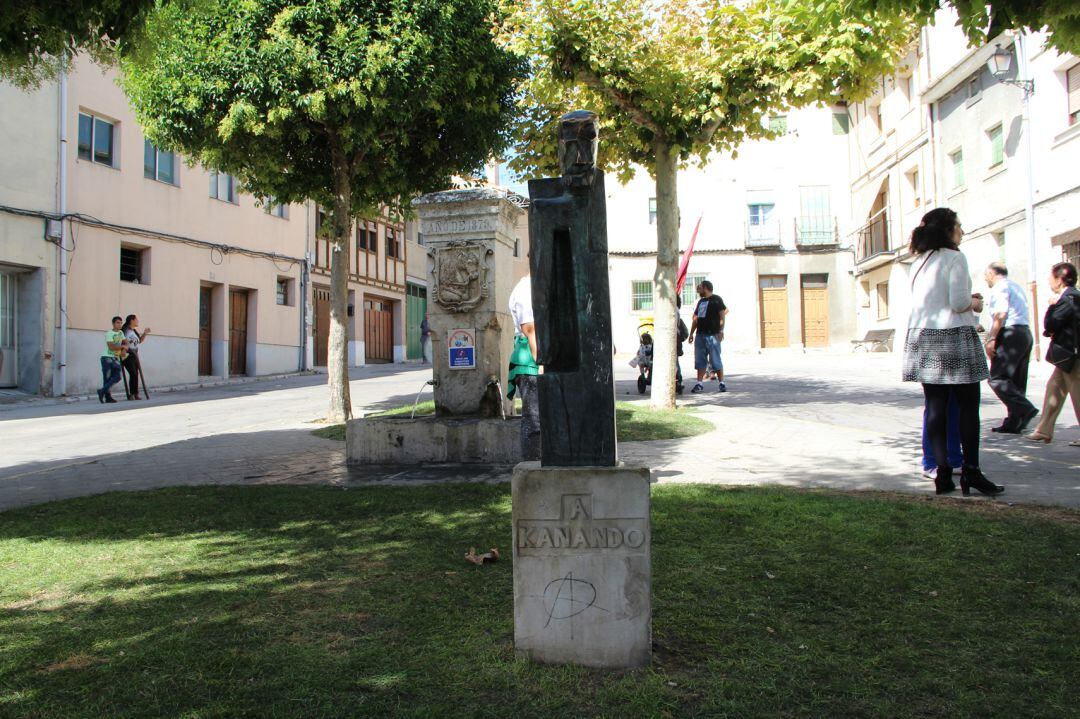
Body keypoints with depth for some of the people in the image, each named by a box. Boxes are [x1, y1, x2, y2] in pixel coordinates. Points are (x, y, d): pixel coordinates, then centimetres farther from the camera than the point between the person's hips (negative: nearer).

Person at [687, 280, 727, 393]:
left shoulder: (716, 299, -2)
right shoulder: (701, 301, 20)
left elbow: (722, 315, -9)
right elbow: (695, 319, 23)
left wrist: (721, 331, -18)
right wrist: (691, 333, 19)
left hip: (712, 334, -7)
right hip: (700, 335, 7)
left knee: (715, 360, -4)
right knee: (700, 361, 5)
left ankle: (722, 383, 3)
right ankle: (699, 384, 8)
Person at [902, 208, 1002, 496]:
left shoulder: (919, 262, 14)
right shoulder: (954, 257, -7)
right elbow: (959, 302, -15)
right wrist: (976, 304, 5)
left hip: (923, 337, 6)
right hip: (953, 336, -6)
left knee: (935, 406, 4)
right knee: (967, 406, 2)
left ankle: (943, 472, 4)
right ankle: (970, 471, 3)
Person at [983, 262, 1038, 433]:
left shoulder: (999, 287, -4)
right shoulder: (1016, 286, 24)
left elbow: (1000, 314, -18)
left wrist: (992, 338, -19)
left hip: (1010, 334, -10)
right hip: (1026, 332, 10)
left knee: (997, 378, -12)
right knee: (1017, 381, 9)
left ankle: (1024, 409, -23)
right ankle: (1014, 423, 10)